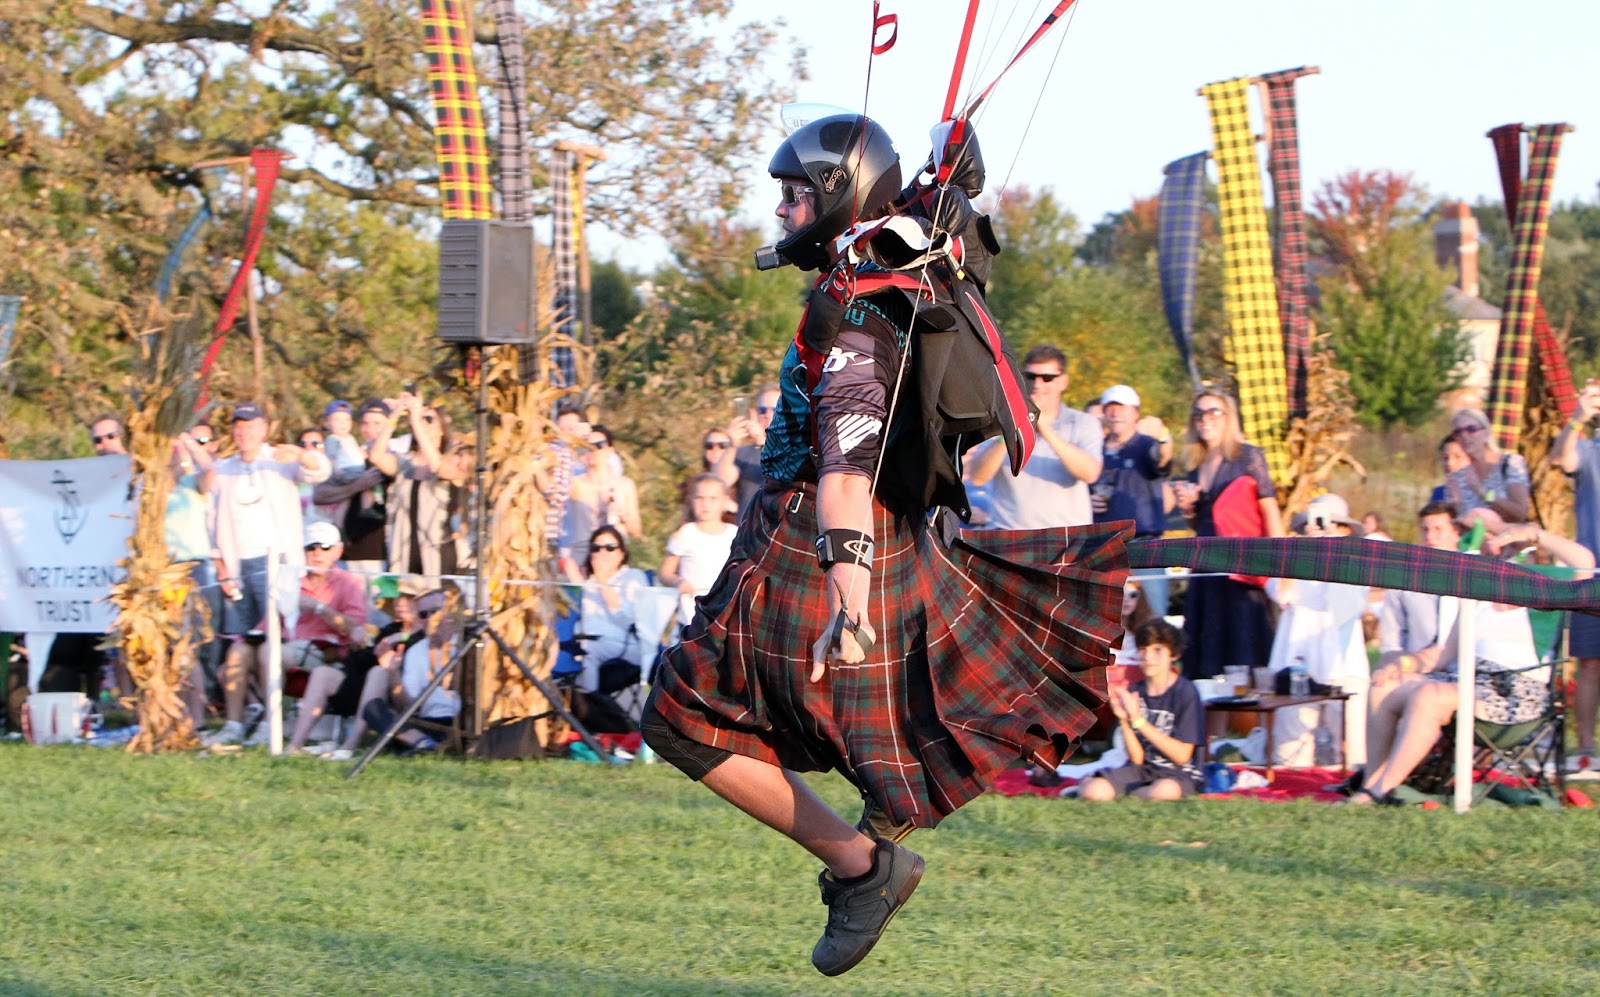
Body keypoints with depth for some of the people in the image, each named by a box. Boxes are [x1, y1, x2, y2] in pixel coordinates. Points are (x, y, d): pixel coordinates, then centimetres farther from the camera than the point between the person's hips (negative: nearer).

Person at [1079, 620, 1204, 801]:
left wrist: (1139, 720, -18)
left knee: (1166, 790, -39)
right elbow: (1137, 758, 3)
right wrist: (1123, 720, -15)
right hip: (1142, 770, 3)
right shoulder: (1134, 692, 3)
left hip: (1180, 774, -3)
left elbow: (1182, 755, -14)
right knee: (1095, 791, -28)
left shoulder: (1185, 692, -9)